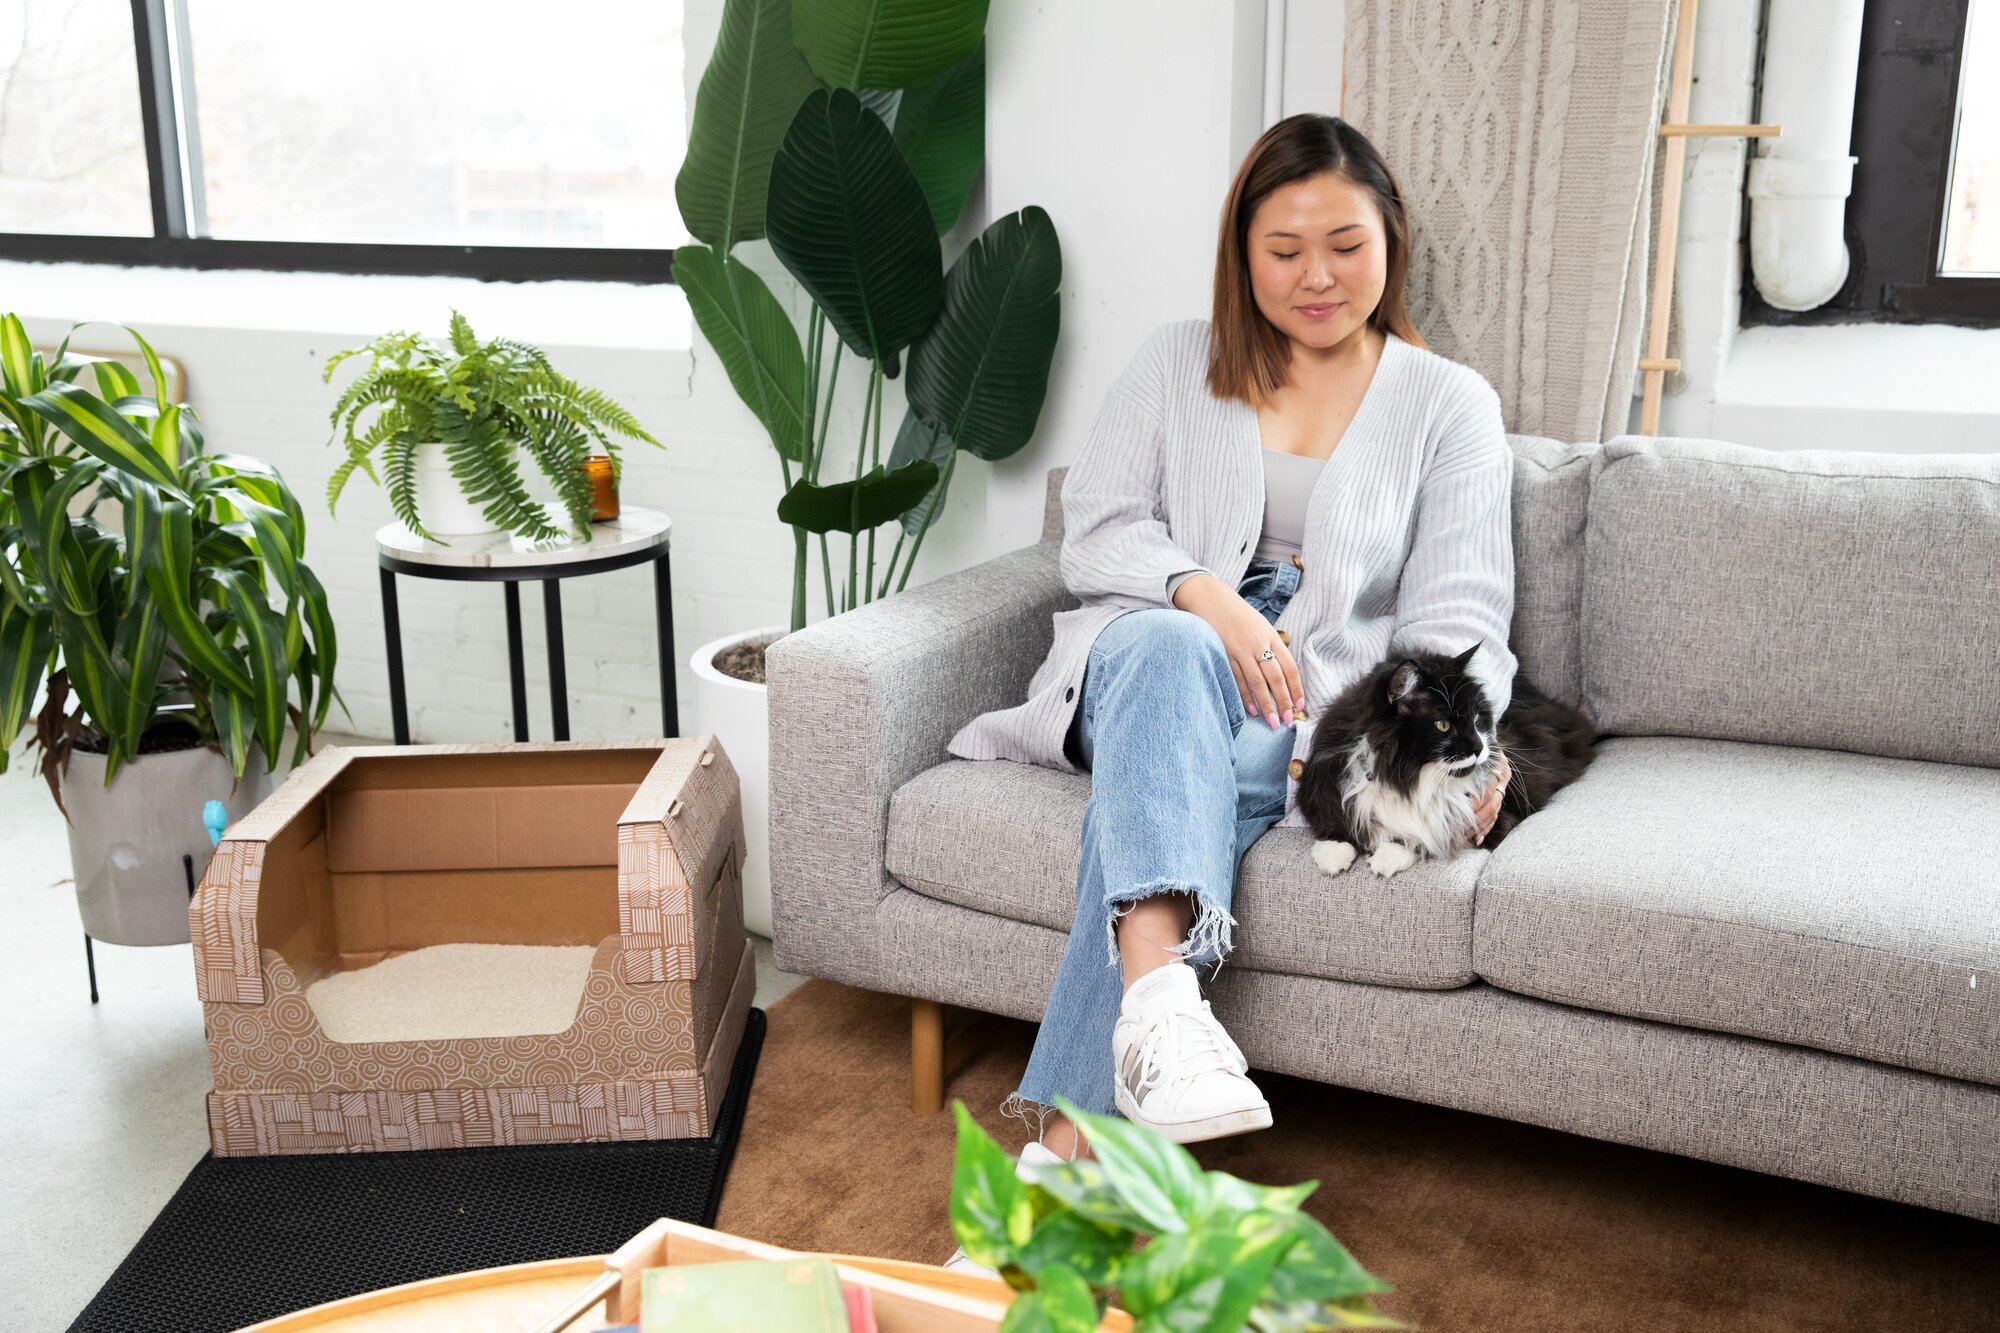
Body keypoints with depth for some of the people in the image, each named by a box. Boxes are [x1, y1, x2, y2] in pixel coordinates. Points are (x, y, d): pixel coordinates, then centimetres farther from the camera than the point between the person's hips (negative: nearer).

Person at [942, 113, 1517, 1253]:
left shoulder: (1450, 405, 11)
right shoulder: (1180, 363, 15)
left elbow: (1457, 616, 1)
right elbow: (1094, 530, 5)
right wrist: (1203, 594, -15)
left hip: (1314, 709, -1)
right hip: (1156, 668, 2)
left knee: (1158, 781, -35)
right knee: (1162, 648, -37)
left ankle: (1066, 1139, -39)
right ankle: (1159, 993, -56)